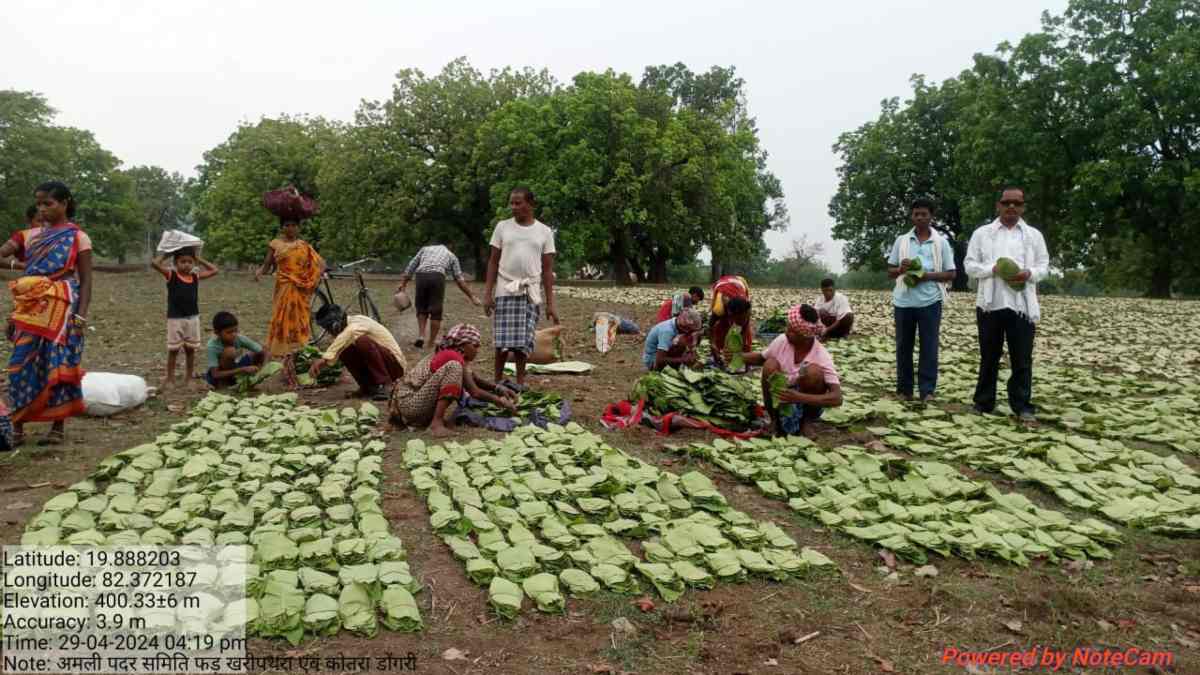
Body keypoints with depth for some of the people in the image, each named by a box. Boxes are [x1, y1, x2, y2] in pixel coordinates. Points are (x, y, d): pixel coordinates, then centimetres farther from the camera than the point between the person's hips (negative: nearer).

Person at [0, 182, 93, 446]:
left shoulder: (78, 238, -1)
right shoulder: (31, 235, 12)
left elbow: (86, 281, -3)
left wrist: (81, 316, -12)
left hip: (62, 311, -4)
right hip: (31, 311, 4)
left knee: (58, 366, -1)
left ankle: (58, 427, 10)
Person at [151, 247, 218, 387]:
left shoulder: (195, 276, 5)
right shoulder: (171, 275, -6)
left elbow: (214, 270, 12)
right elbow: (154, 263, -19)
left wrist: (199, 259, 8)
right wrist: (166, 255, -5)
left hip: (193, 318, 4)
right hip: (175, 318, -4)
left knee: (190, 349, 10)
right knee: (173, 350, 3)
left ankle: (189, 378, 20)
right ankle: (170, 379, 11)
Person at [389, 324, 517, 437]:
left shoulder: (447, 354, 14)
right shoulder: (454, 357, -13)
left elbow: (474, 380, 21)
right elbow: (475, 392, -14)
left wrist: (498, 388, 8)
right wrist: (500, 402, -4)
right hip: (410, 404, -10)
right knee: (454, 367, -22)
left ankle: (431, 417, 7)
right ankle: (436, 422, -25)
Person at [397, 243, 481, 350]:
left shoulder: (425, 249, 32)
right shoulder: (451, 255, 28)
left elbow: (410, 267, 20)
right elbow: (460, 280, 20)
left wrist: (403, 283, 18)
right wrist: (472, 297, 22)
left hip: (421, 275, 2)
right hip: (437, 276, -2)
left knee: (421, 308, 17)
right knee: (436, 311, 8)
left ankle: (421, 336, 4)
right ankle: (432, 341, 12)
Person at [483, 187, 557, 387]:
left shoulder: (544, 232, 6)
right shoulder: (502, 227, 6)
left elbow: (547, 270, 6)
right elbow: (493, 262, 7)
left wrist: (550, 303, 2)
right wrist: (488, 293, -2)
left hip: (531, 293, 1)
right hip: (505, 291, -1)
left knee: (524, 341, 2)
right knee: (504, 340, -4)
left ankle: (520, 381, 16)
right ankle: (498, 381, 11)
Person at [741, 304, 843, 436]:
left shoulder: (821, 356, -25)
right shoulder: (782, 341, -14)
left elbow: (837, 398, -32)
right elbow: (761, 358, 6)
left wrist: (800, 397, -45)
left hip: (807, 406, -3)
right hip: (781, 399, 3)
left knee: (813, 371, -30)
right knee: (770, 364, -24)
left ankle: (801, 423, -9)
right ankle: (776, 421, -10)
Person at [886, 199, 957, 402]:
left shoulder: (941, 242, 4)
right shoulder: (901, 241, 8)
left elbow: (951, 274, 4)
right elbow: (890, 271, 11)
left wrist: (927, 276, -12)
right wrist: (901, 269, -12)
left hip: (930, 301, -2)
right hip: (904, 301, 2)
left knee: (929, 347, -1)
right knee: (903, 346, 7)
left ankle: (927, 390, 4)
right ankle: (904, 388, 16)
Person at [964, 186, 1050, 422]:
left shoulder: (1034, 235, 11)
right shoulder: (982, 233, 7)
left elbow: (1044, 266, 9)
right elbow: (970, 265, 3)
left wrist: (1029, 273, -12)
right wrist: (993, 269, -14)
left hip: (1022, 305, 0)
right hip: (990, 303, 0)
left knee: (1022, 359, 1)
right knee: (989, 357, 8)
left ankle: (1023, 406, 8)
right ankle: (983, 402, 16)